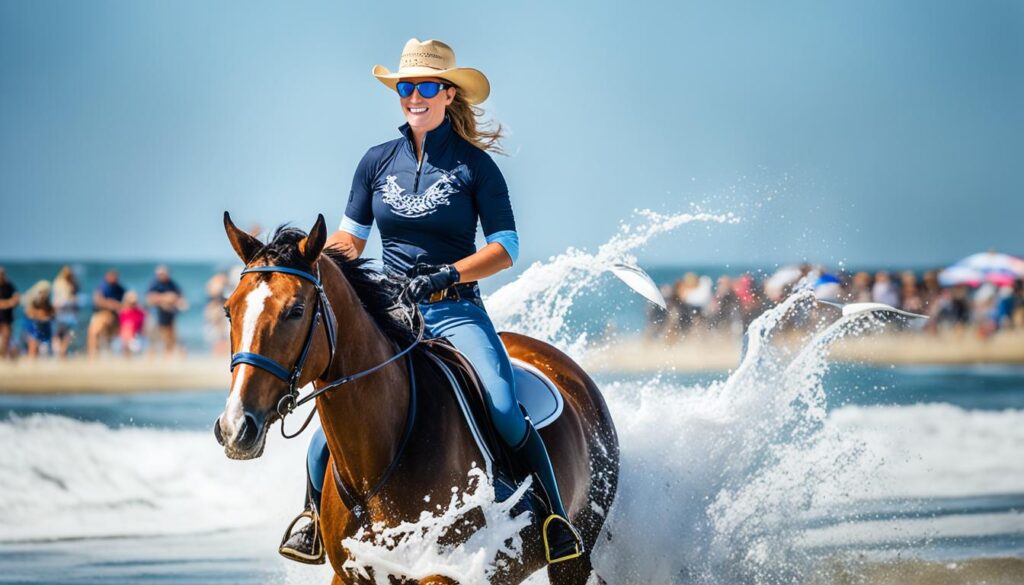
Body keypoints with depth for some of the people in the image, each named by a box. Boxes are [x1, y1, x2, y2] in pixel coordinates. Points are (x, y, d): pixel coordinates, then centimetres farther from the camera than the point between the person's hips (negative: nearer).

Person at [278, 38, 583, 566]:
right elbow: (351, 237, 16)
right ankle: (314, 513, 10)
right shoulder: (378, 162, 9)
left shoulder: (474, 164, -1)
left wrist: (448, 274, -19)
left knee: (505, 412, -23)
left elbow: (506, 248, -5)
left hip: (457, 312, -3)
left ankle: (556, 520, -13)